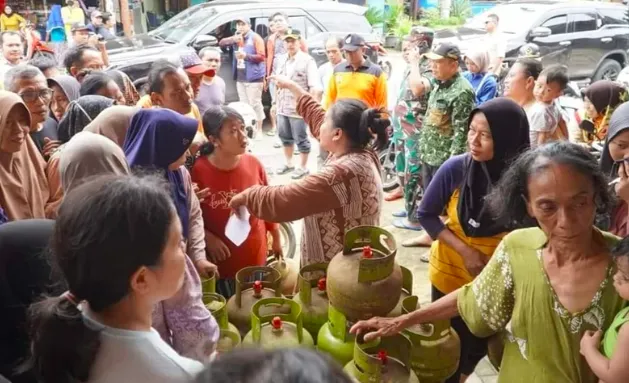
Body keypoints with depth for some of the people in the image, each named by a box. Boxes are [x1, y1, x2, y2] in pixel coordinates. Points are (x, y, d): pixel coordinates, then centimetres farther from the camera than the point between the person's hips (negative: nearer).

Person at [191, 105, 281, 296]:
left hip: (256, 256, 4)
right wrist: (208, 238, -22)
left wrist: (276, 239, 11)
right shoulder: (199, 170, -19)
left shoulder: (253, 163, -8)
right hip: (221, 260, -3)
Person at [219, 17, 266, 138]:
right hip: (240, 77, 7)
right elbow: (221, 43, 7)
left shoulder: (255, 38, -4)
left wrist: (246, 56, -24)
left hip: (253, 77, -7)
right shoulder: (236, 38, 16)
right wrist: (233, 39, -11)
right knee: (244, 104, 11)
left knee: (255, 103, -7)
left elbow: (261, 56, -11)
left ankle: (258, 130, 0)